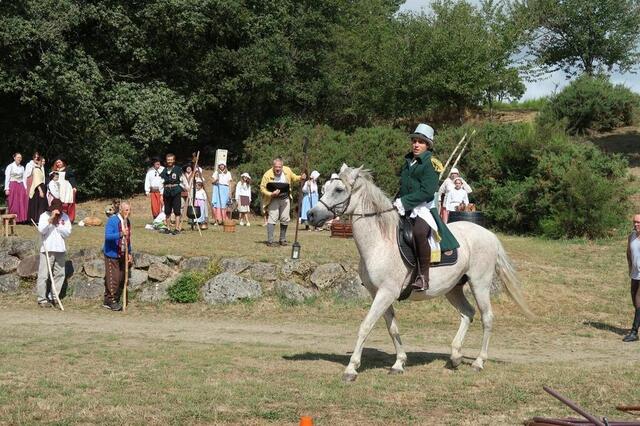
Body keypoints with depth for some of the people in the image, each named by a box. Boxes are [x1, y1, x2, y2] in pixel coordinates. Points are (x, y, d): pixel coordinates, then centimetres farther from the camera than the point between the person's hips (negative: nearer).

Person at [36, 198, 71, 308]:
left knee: (60, 274, 8)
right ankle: (42, 299, -1)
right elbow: (41, 230, -18)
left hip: (60, 249, 4)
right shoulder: (44, 216, -2)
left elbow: (67, 233, -3)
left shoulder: (65, 217, 6)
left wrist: (57, 224, -12)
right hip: (47, 249, -4)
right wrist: (51, 219, -22)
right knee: (43, 275, -5)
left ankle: (53, 297, 18)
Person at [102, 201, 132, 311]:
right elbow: (107, 236, -25)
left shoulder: (127, 221, 10)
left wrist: (129, 253, 16)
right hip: (112, 254, -8)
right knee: (113, 279, -8)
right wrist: (120, 234, -37)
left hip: (122, 255, 8)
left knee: (121, 279, 8)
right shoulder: (112, 220, -14)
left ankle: (114, 300, 17)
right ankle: (111, 301, 1)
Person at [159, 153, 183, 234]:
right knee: (167, 212, 8)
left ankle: (177, 228, -2)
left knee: (176, 211, -5)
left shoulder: (178, 169, 0)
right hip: (167, 193, 4)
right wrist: (161, 194, 12)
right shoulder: (164, 171, 11)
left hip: (176, 192, -4)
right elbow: (161, 183, 16)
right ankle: (168, 228, 16)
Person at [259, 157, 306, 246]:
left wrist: (301, 178, -9)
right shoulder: (268, 175, -19)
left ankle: (282, 239, 20)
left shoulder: (287, 171, -9)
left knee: (285, 219, 6)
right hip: (273, 200, -4)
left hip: (285, 199, 4)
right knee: (272, 218, -13)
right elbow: (262, 188, -11)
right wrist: (271, 194, -27)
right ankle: (270, 241, -12)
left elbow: (293, 178, 11)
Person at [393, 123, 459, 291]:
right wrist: (397, 203, 10)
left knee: (419, 231, -36)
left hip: (424, 208, -9)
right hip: (405, 208, 9)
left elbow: (427, 192, -16)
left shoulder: (430, 163, -7)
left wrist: (405, 202, -19)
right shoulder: (408, 161, 16)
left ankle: (423, 276, -31)